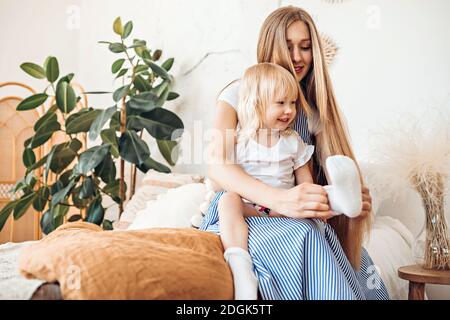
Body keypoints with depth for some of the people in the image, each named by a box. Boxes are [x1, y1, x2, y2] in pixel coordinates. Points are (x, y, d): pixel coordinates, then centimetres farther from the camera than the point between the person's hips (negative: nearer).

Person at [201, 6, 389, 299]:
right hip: (238, 210, -4)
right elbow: (217, 166, -20)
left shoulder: (315, 107, 9)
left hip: (297, 218, 4)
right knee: (303, 236, -33)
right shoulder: (238, 95, -4)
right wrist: (280, 199, -38)